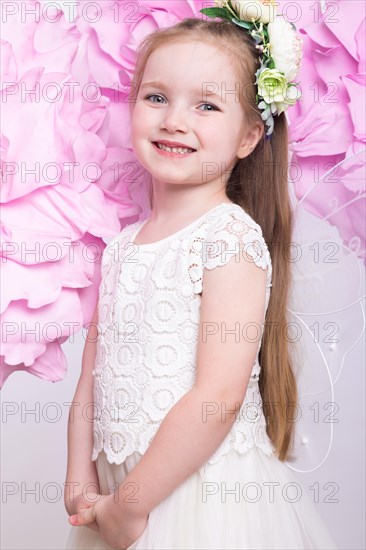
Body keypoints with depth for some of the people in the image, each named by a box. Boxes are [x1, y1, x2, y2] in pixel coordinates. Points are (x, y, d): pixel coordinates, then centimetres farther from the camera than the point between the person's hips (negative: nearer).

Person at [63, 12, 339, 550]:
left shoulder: (231, 238, -14)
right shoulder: (122, 244, 6)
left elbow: (220, 396, -21)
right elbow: (93, 378, 8)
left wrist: (129, 504, -15)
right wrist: (81, 482, -1)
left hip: (210, 499, -6)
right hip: (122, 492, 6)